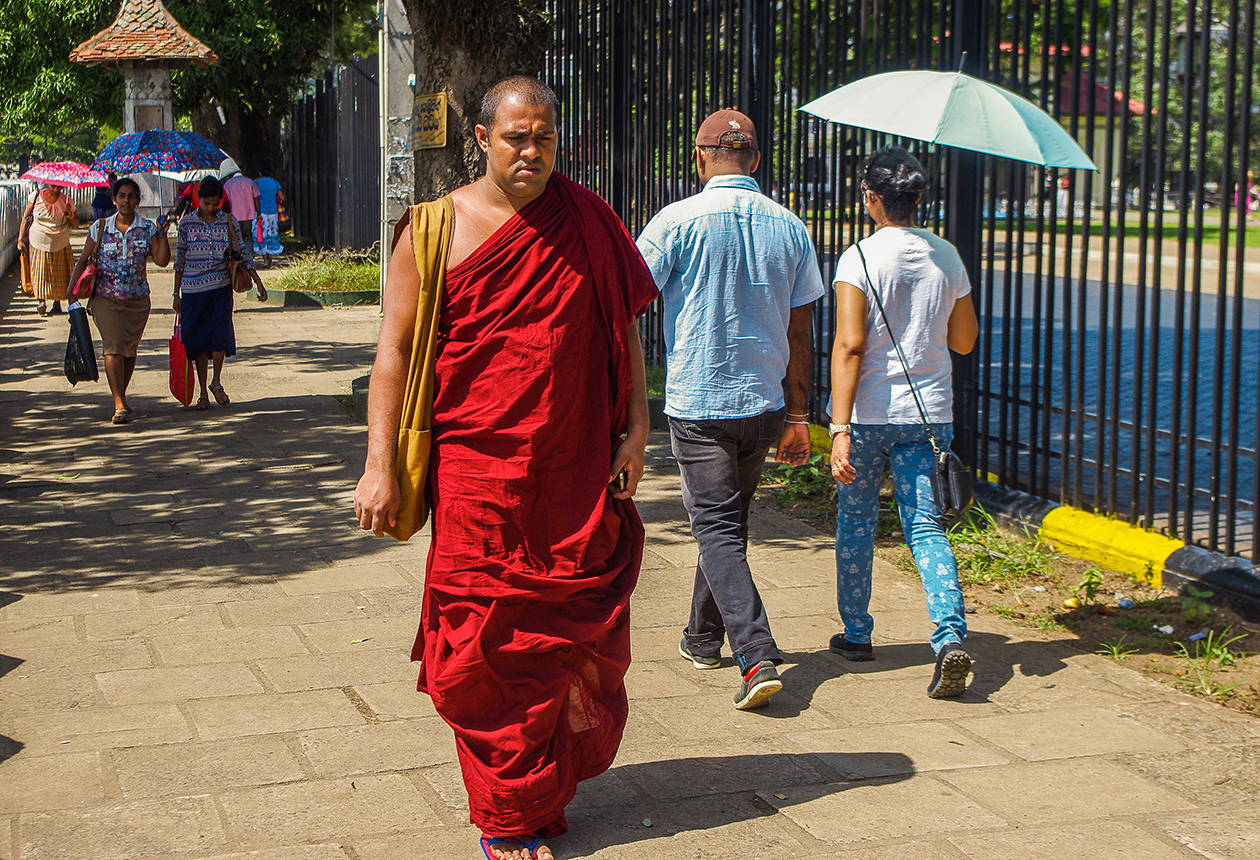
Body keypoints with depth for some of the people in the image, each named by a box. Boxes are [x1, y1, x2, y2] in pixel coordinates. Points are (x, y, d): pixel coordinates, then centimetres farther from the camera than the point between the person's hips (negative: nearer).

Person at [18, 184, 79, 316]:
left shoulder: (67, 200, -1)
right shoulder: (36, 196, -2)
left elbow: (75, 226, 1)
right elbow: (25, 218, 7)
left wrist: (70, 214, -19)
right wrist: (21, 238, 3)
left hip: (60, 245, 1)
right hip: (38, 243, -1)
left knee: (59, 275, 1)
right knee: (40, 272, -12)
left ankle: (57, 302, 14)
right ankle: (41, 300, -12)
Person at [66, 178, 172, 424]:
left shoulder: (148, 229, 3)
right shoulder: (100, 227, 3)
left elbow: (162, 260, -5)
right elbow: (84, 259, 8)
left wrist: (163, 235, -16)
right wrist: (72, 286, 0)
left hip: (138, 300, 2)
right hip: (106, 299, -2)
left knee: (130, 349, 10)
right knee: (113, 347, -14)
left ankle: (121, 398, 29)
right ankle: (119, 406, -18)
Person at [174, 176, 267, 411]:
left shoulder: (228, 222, 2)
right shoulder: (186, 222, 1)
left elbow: (243, 253, 7)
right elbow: (180, 259, 6)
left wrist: (259, 284, 4)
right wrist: (177, 294, 7)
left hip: (220, 288, 0)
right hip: (193, 290, 0)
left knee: (219, 336, -13)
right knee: (197, 340, 3)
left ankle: (217, 382, 12)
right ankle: (203, 392, 14)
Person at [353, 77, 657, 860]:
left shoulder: (590, 224, 6)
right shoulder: (436, 230, -2)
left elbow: (625, 328, 12)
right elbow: (394, 350, -3)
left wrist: (635, 428, 3)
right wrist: (380, 465, -9)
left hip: (578, 474, 3)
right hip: (476, 472, -2)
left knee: (580, 633, 8)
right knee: (490, 644, 1)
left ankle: (554, 784, 30)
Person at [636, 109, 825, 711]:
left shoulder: (678, 221, -10)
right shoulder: (789, 228, 3)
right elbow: (800, 333, 6)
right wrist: (796, 416, 12)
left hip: (697, 402, -5)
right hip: (764, 403, 5)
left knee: (717, 529, -3)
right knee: (730, 521, 19)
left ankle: (757, 657, -16)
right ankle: (703, 638, 34)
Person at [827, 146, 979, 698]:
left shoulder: (859, 258, -11)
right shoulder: (947, 257, 4)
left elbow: (849, 347, -19)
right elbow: (964, 341, 13)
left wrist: (840, 430, -21)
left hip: (868, 412, -3)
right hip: (928, 413, 3)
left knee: (855, 521, 14)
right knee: (925, 526, 3)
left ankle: (856, 633, 26)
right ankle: (950, 636, -15)